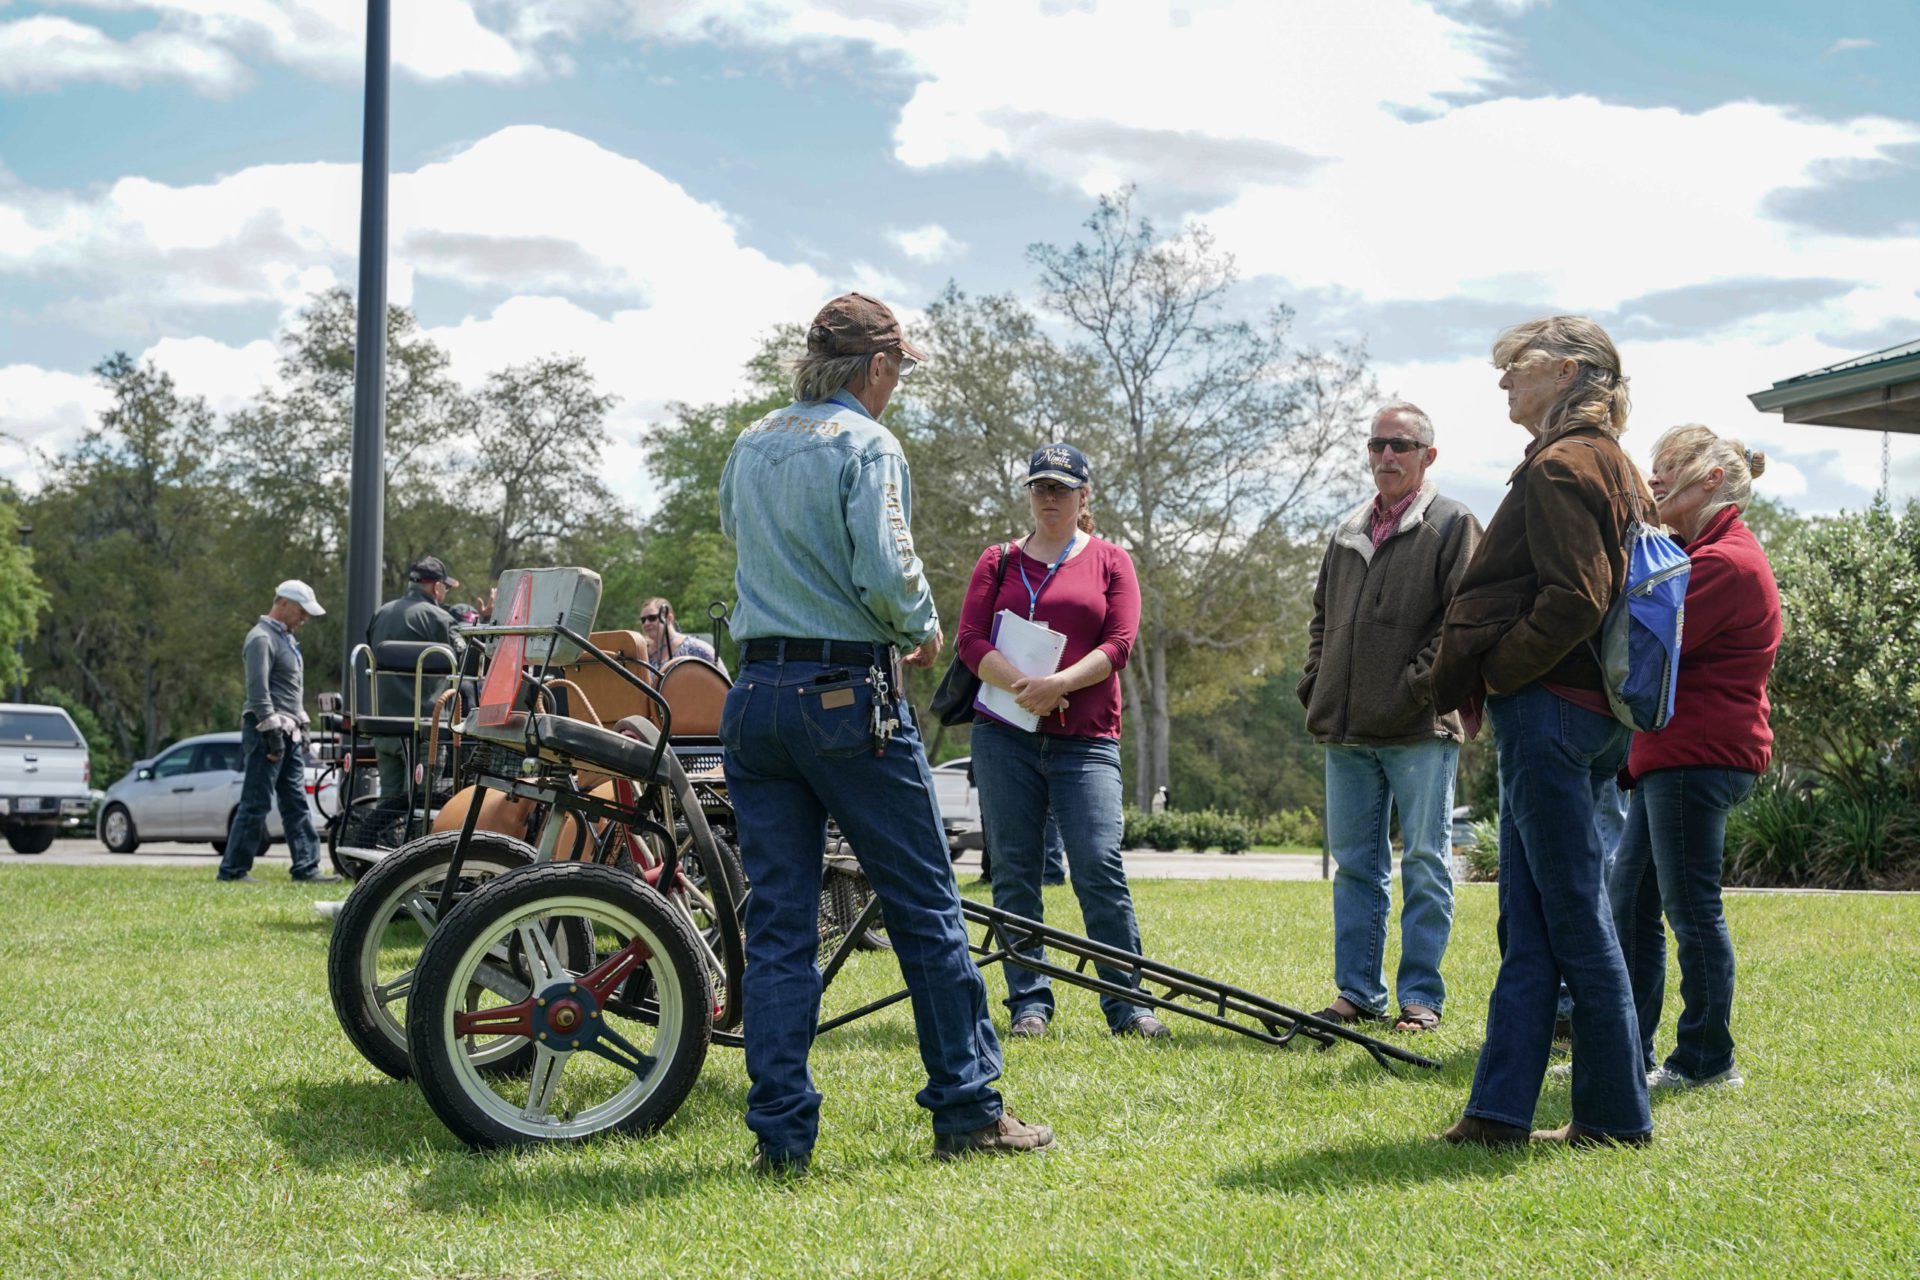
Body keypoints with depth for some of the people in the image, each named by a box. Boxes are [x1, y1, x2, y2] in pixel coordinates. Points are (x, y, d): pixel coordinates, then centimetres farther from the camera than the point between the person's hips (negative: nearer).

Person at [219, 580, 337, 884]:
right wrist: (273, 732, -21)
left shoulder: (287, 639, 20)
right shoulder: (262, 638, -11)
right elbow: (258, 690, -19)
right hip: (267, 733, -10)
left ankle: (307, 867, 7)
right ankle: (233, 870, -2)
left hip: (289, 735, 10)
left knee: (296, 804, 6)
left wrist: (300, 725, 19)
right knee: (256, 803, -7)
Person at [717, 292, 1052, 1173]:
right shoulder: (864, 445, -8)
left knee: (776, 920, 6)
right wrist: (924, 630, 1)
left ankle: (781, 1133, 5)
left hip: (754, 694, 6)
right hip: (847, 695, -6)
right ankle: (966, 1109, 10)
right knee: (925, 907, 4)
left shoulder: (749, 448, 13)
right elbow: (888, 574, -17)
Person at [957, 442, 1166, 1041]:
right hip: (1004, 733, 2)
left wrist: (1060, 684, -16)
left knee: (1100, 867, -11)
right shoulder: (998, 561, 14)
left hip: (1085, 739, -2)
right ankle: (1029, 1003, 7)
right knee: (1014, 873, 1)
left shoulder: (1110, 561, 11)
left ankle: (1127, 1005, -5)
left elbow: (1119, 644, 0)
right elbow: (970, 639, 2)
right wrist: (1020, 685, -15)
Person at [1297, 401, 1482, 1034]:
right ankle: (1359, 991, 14)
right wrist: (1316, 687, 10)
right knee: (1354, 864, 8)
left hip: (1421, 728, -6)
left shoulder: (1453, 525, 0)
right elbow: (1323, 619, 23)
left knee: (1424, 865, -1)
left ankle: (1420, 996, 4)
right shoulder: (1346, 533, 18)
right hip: (1347, 728, 6)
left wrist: (1419, 684, -16)